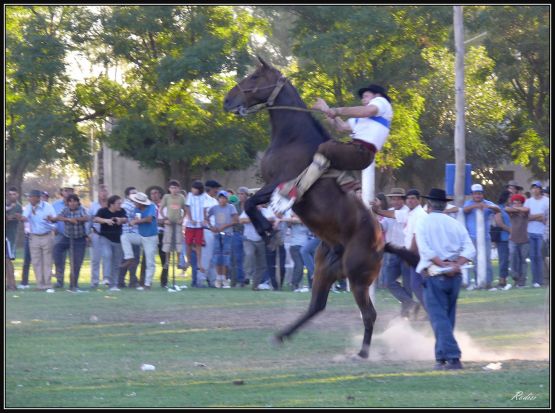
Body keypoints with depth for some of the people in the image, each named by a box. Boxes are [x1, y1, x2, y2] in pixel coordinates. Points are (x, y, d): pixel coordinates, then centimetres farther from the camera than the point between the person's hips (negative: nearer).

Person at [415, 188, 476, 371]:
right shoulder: (455, 224, 11)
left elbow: (425, 249, -14)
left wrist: (442, 265, -14)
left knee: (439, 318, -8)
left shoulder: (423, 223, 0)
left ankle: (452, 357, -21)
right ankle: (442, 356, 20)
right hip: (455, 276, 4)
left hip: (434, 275, -4)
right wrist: (456, 265, -11)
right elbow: (470, 249, -1)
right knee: (448, 317, 15)